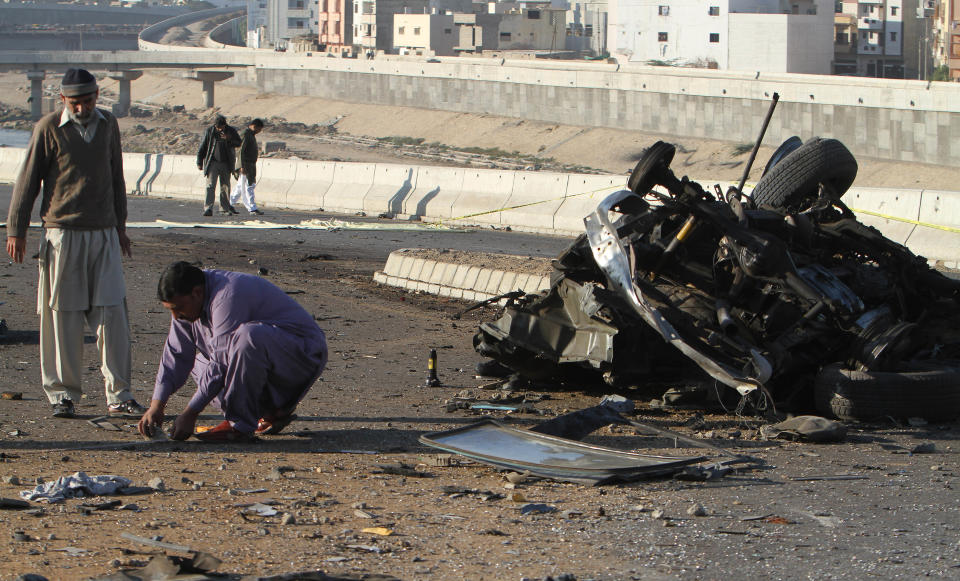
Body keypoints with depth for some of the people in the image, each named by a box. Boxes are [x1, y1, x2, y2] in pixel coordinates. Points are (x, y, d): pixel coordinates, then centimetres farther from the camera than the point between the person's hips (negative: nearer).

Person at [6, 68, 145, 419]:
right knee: (62, 316, -1)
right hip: (62, 235, -3)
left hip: (103, 234, 3)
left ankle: (118, 396, 1)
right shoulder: (49, 129, -3)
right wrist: (16, 230, -1)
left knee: (113, 314, -3)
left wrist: (120, 225, 24)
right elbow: (28, 180, 1)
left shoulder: (108, 126, 10)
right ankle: (62, 394, 9)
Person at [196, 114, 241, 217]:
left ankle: (225, 208, 23)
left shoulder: (231, 131, 1)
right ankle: (208, 209, -17)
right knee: (210, 186, -12)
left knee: (225, 186, 10)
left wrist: (229, 139, -19)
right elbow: (203, 147, 2)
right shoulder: (209, 131, -3)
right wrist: (199, 162, 1)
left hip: (226, 163, 2)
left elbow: (238, 143, 0)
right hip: (212, 162, -2)